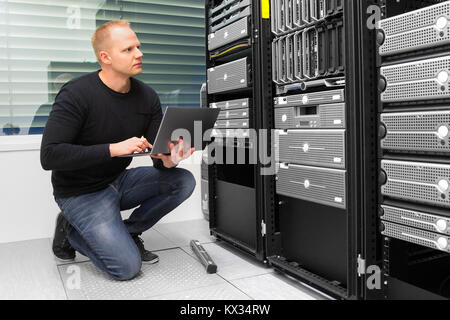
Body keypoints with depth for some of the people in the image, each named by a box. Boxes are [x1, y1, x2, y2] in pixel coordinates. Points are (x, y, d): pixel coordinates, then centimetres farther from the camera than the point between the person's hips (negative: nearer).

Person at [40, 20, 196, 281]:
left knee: (184, 180, -11)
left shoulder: (147, 96, -3)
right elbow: (49, 156, -26)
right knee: (128, 267, -17)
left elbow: (159, 155, -3)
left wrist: (169, 160, -29)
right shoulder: (77, 94, -20)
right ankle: (72, 233, 9)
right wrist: (114, 149, -33)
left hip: (119, 181, 6)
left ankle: (128, 232, 4)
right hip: (82, 192, -6)